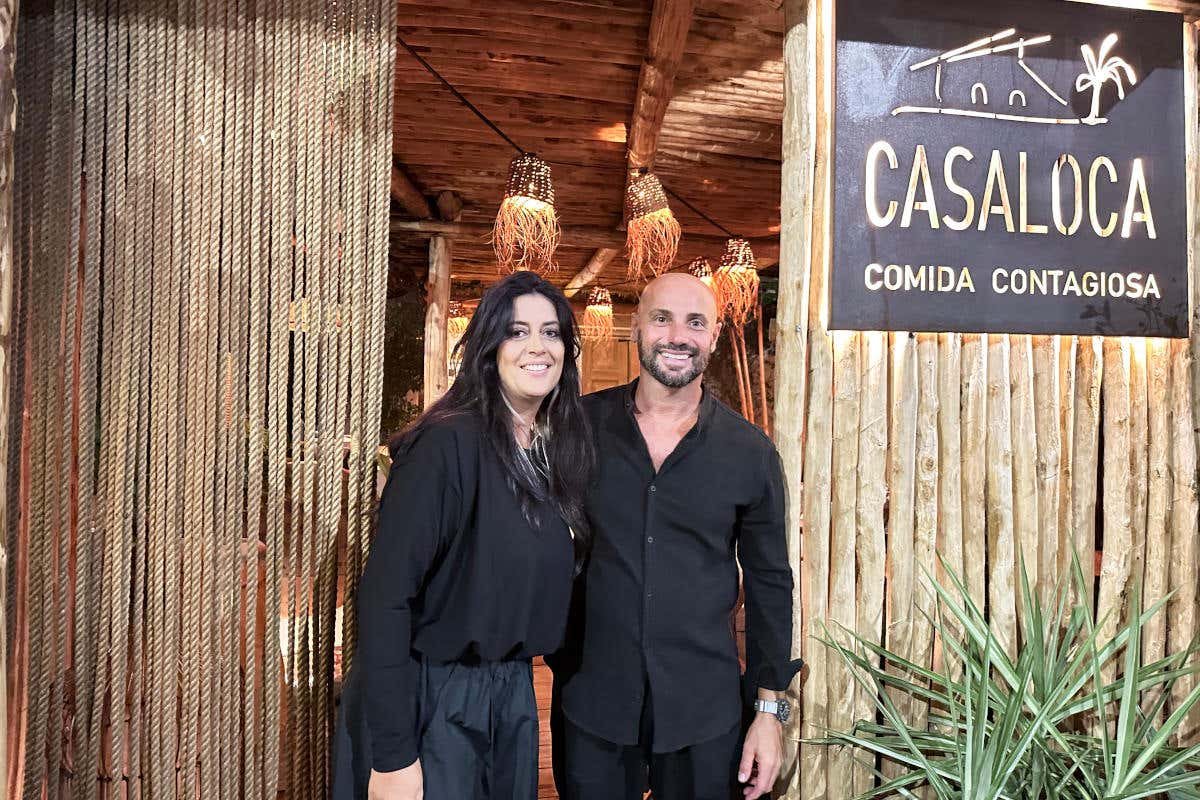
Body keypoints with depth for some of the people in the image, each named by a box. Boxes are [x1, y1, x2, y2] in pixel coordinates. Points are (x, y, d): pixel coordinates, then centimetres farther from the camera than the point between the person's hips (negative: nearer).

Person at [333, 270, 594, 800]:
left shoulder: (559, 450, 3)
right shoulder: (450, 444, -19)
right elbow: (385, 595, -21)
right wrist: (391, 756, -21)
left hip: (513, 695, 7)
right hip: (430, 700, -7)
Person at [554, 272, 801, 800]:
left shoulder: (750, 452, -4)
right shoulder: (582, 424, -5)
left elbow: (769, 583, 2)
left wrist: (770, 709, 1)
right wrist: (555, 651, 2)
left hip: (703, 709, 0)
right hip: (590, 699, 0)